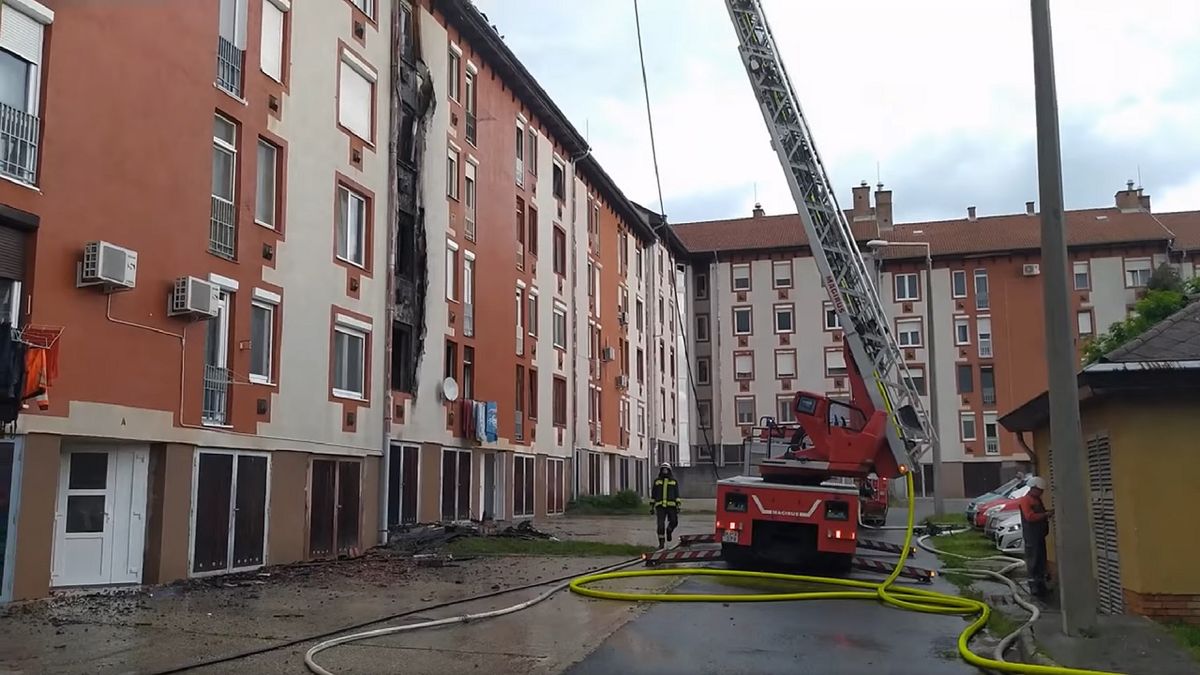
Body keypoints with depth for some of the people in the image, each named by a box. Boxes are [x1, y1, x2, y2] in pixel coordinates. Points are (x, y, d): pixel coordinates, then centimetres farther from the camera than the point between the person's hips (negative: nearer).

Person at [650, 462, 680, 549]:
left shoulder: (674, 481, 9)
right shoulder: (657, 481, 10)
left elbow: (677, 495, 7)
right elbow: (653, 495, 12)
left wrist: (678, 506, -1)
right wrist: (651, 507, 8)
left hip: (671, 506, 0)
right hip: (660, 506, 0)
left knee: (674, 522, -5)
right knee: (660, 525, -6)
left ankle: (669, 531, 28)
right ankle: (661, 543, 1)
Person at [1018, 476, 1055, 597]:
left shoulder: (1038, 499, 17)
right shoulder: (1025, 500, -13)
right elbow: (1029, 516, -23)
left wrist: (1048, 511, 9)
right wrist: (1045, 514, -20)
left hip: (1040, 535, 10)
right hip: (1031, 536, -10)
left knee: (1041, 560, 14)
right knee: (1033, 561, -7)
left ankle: (1041, 585, 22)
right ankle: (1033, 586, -4)